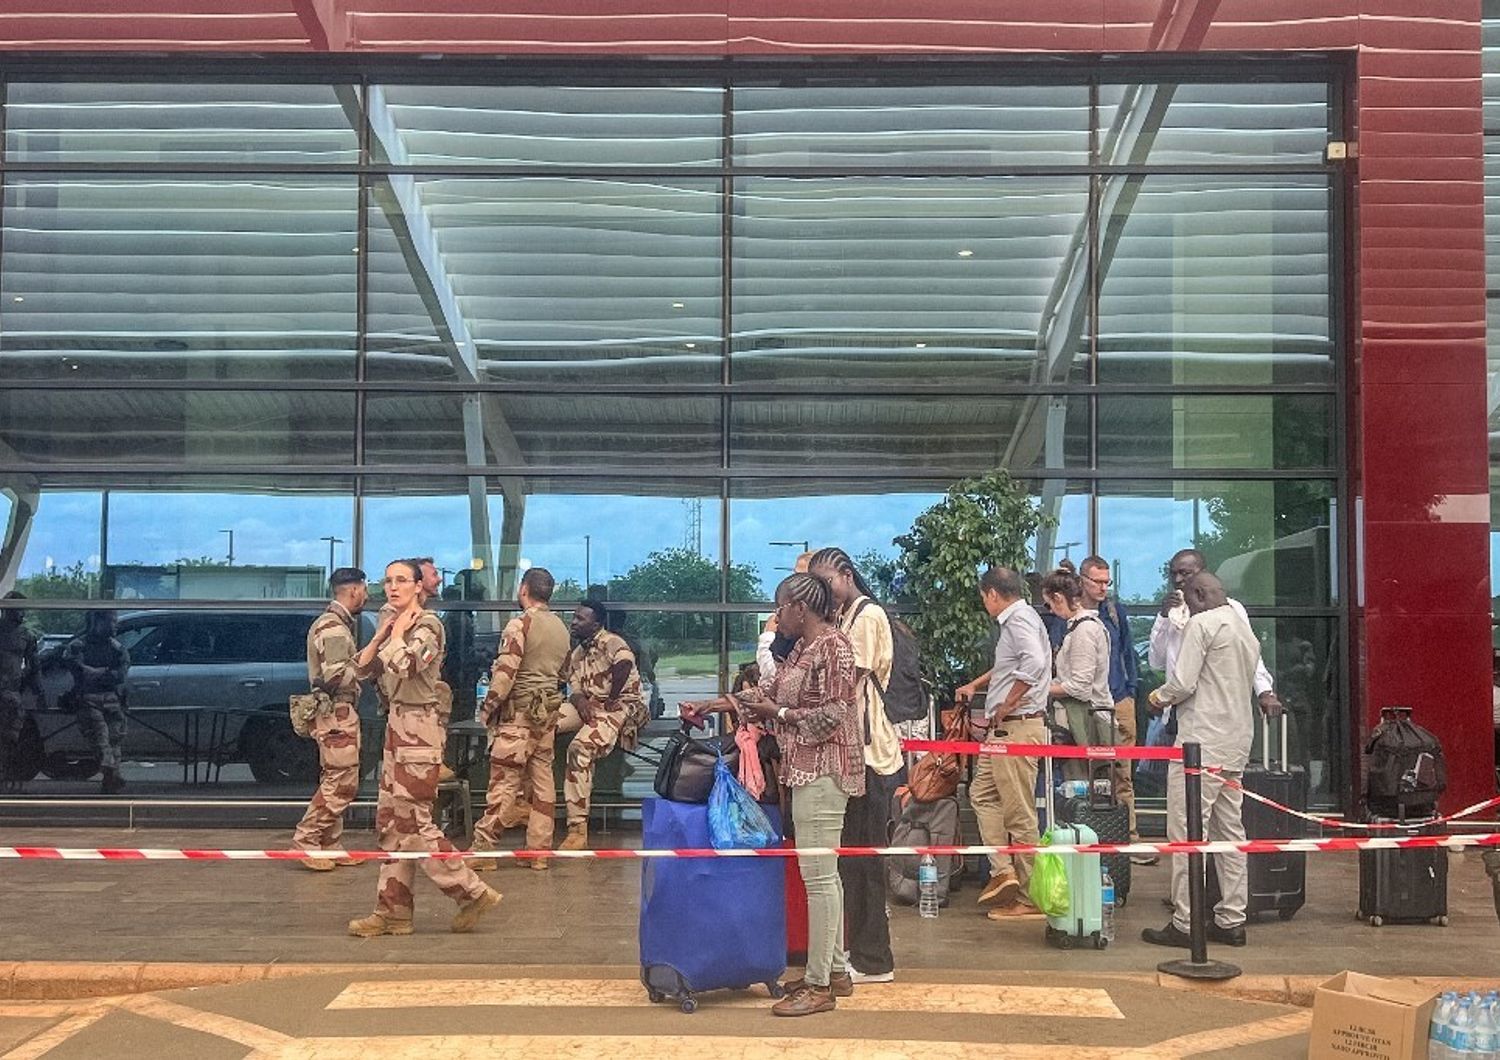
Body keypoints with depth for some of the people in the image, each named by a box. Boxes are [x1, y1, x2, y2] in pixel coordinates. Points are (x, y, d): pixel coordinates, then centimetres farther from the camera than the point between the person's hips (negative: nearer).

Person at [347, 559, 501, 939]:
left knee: (412, 822, -8)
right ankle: (394, 911, 14)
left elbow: (402, 664, -28)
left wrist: (398, 632, -12)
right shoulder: (394, 625, 14)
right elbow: (363, 666, 13)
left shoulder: (427, 625, -12)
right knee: (391, 821, 9)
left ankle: (472, 892, 1)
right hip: (398, 724, 9)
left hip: (419, 728, -9)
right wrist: (381, 633, 3)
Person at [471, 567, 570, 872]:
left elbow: (505, 673, -17)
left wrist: (487, 707, -8)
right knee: (541, 781, 9)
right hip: (549, 712, 7)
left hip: (519, 712, -7)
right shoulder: (561, 628, 12)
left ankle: (482, 849, -4)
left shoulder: (520, 624, -11)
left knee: (504, 783, -6)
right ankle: (539, 850, 10)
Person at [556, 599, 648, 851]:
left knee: (580, 748, -31)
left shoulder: (610, 642, -10)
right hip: (589, 706, 8)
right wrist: (579, 700, -15)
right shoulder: (577, 653, 18)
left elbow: (624, 662, -31)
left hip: (619, 706, -8)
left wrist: (610, 700, -22)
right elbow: (576, 689, 10)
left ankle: (578, 829, -27)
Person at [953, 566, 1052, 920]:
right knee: (982, 794, 16)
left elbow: (1034, 664, -32)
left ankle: (1030, 897, 2)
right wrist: (975, 685, 36)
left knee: (1020, 813, -5)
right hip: (1003, 730, 11)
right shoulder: (1014, 620, 17)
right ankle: (1003, 871, 11)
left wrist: (1005, 706, -23)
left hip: (1017, 726, -11)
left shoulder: (1020, 619, -14)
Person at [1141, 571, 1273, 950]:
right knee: (1229, 831, 12)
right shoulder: (1246, 630, 19)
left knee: (1187, 833, -6)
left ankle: (1184, 924, -6)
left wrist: (1160, 697, 4)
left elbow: (1182, 682, -14)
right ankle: (1231, 920, 14)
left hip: (1202, 741, -9)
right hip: (1237, 744, 9)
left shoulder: (1201, 624, -8)